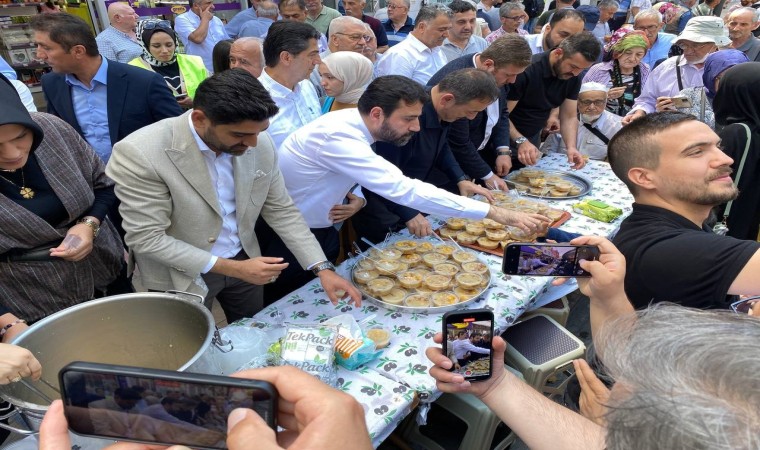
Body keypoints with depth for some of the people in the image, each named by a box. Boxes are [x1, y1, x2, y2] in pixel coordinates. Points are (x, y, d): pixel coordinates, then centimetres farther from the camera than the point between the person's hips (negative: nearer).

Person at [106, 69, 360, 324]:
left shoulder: (260, 145, -13)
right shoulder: (139, 153, -26)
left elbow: (280, 210, -4)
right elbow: (145, 238, -23)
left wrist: (322, 268, -12)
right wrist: (232, 268, -26)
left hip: (244, 260, 4)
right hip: (183, 275, -4)